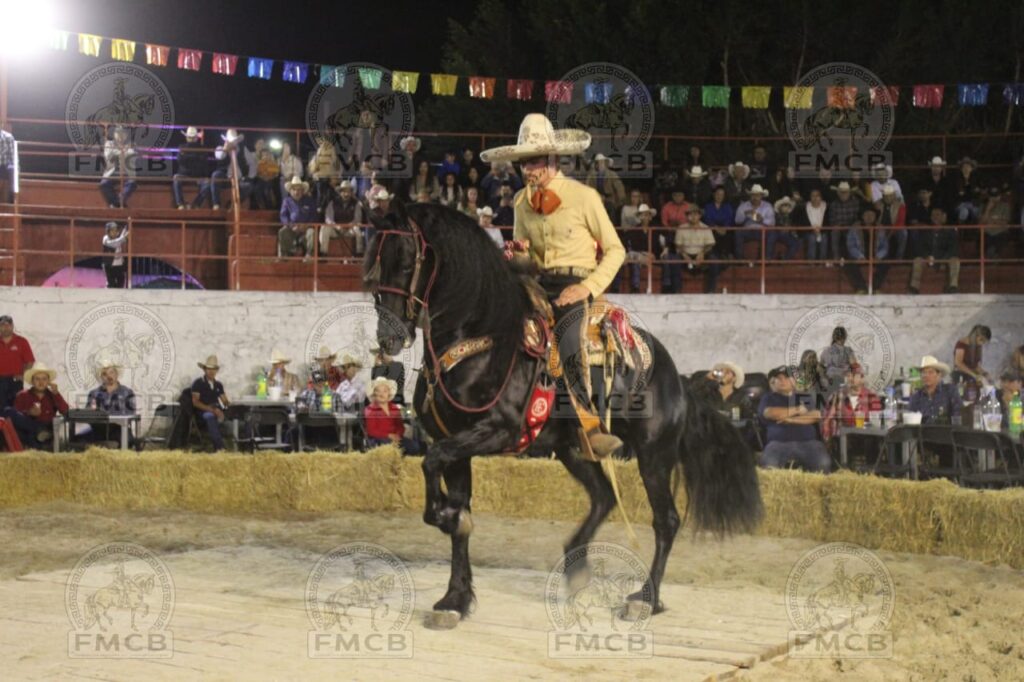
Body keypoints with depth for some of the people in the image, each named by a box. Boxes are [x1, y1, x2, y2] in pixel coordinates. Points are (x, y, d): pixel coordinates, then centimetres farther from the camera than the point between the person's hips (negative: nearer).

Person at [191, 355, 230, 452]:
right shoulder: (198, 383, 3)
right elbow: (195, 402, -7)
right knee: (210, 416, -41)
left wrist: (228, 403, -12)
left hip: (216, 410, 5)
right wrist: (211, 409, -20)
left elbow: (225, 400, 15)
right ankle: (219, 447, -52)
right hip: (203, 412, -5)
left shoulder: (218, 385, 21)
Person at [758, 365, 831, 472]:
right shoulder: (769, 398, 19)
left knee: (823, 463, -30)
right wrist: (797, 410, 5)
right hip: (779, 443, -1)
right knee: (768, 464, -36)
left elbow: (816, 415, 5)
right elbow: (769, 413, -4)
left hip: (807, 442, 1)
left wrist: (791, 420, -6)